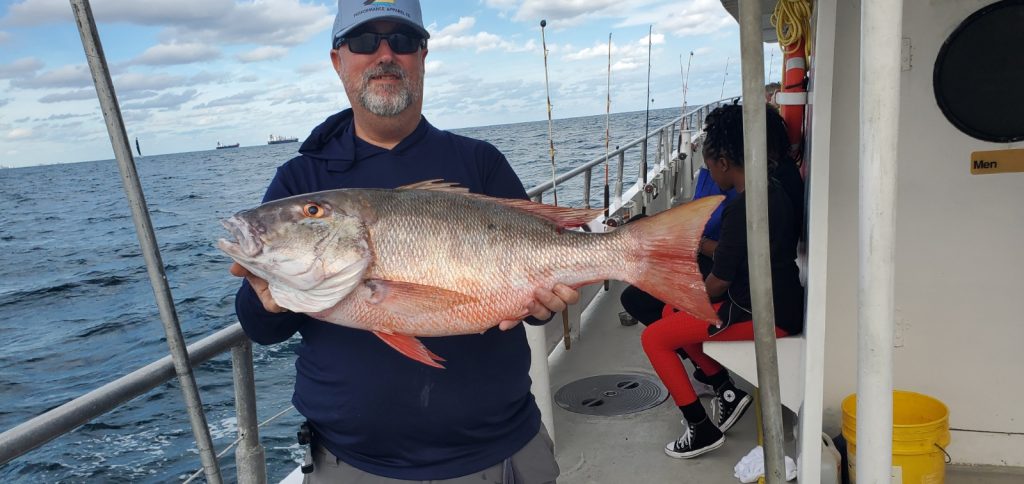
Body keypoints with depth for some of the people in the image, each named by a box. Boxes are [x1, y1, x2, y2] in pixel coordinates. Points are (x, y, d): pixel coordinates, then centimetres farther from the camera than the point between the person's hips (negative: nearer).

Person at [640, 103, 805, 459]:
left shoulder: (743, 208, -23)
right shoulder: (774, 192, 5)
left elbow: (717, 284, -17)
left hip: (763, 315, -10)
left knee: (654, 337, -7)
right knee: (671, 314, 20)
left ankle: (702, 429, 1)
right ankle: (727, 392, 19)